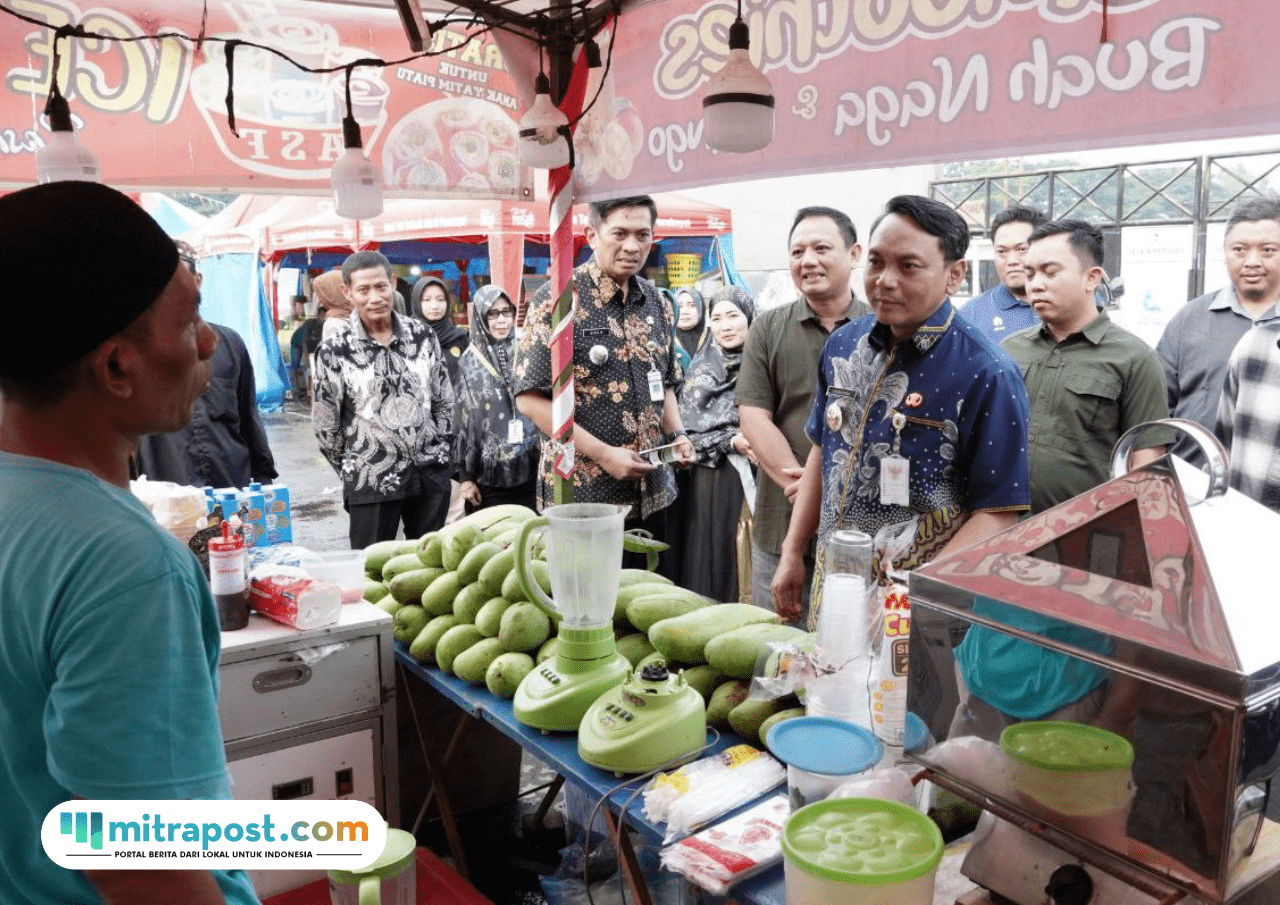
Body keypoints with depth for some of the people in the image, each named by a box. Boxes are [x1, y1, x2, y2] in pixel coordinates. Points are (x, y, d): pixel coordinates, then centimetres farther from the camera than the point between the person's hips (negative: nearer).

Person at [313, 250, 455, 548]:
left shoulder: (422, 335, 4)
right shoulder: (335, 351, -6)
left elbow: (444, 402, 11)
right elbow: (325, 426, 0)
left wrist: (442, 454, 10)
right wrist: (353, 471, 6)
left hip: (431, 475, 3)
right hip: (371, 484, -3)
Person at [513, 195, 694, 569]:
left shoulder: (654, 301, 9)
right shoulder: (557, 300, -10)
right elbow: (531, 399, -14)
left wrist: (676, 434, 1)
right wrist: (604, 454, -18)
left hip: (651, 495, 6)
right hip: (581, 496, -6)